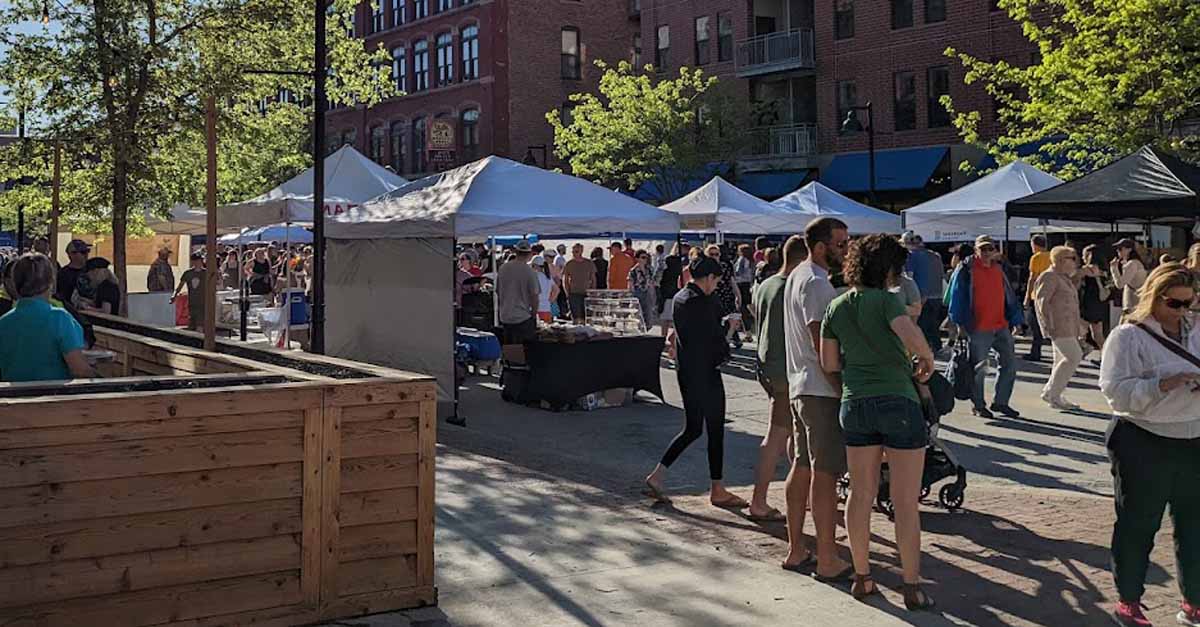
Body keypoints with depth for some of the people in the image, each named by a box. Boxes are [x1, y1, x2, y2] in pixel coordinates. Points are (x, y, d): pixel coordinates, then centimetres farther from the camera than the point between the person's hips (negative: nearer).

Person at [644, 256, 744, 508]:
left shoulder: (679, 298, 10)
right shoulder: (702, 302, -18)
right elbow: (714, 337, -18)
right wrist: (724, 352, 2)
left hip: (685, 371, 9)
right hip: (705, 373, -9)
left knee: (692, 429, 16)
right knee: (715, 430, 2)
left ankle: (657, 475, 11)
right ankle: (717, 490, 10)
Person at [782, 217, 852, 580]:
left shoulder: (797, 277, 16)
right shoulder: (816, 283, -16)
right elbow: (821, 344, -21)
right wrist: (843, 389, -19)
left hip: (799, 387, 10)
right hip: (823, 390, -10)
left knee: (802, 467, 13)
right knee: (825, 474, -5)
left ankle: (796, 551, 21)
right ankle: (827, 560, 0)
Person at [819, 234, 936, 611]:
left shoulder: (836, 307, 8)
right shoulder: (884, 300, -9)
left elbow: (829, 364, 10)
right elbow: (912, 336, -26)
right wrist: (927, 360, -8)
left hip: (855, 404, 5)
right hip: (899, 402, -5)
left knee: (861, 495, 13)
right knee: (906, 502, 3)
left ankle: (862, 578, 21)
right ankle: (912, 588, 10)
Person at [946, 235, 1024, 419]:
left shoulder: (998, 269, 13)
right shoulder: (966, 269, -6)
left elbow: (1009, 296, 18)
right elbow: (957, 296, -9)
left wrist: (1014, 319, 12)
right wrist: (960, 323, -12)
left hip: (1001, 327, 6)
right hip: (979, 329, -6)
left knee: (1010, 363, 7)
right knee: (979, 368, 2)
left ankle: (1000, 402, 20)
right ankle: (977, 405, 16)